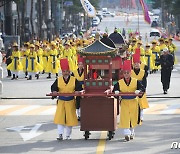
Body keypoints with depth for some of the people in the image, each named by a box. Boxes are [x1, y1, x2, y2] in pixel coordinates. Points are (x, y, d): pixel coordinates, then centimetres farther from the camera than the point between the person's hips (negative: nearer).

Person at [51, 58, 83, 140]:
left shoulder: (74, 80, 0)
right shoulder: (58, 80, 3)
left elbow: (79, 88, 0)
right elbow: (53, 87, 6)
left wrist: (77, 91, -20)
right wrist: (54, 91, -15)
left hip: (70, 101, -1)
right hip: (61, 101, 1)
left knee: (70, 118, 3)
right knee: (60, 117, -6)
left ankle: (68, 135, 13)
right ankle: (60, 134, -3)